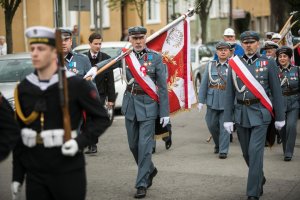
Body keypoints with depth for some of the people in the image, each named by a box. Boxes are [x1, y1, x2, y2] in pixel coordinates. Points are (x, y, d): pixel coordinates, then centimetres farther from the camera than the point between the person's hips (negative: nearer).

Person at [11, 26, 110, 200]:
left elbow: (101, 118, -1)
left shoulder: (76, 85, -7)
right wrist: (17, 176, 10)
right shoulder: (23, 89, 6)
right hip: (35, 174, 4)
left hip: (68, 172, -3)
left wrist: (80, 142, -17)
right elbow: (18, 136, 10)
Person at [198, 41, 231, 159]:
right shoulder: (210, 65, 6)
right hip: (212, 102, 3)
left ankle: (223, 150, 6)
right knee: (212, 125, 12)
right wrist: (201, 101, 2)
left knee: (224, 126, -2)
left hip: (227, 102, -3)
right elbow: (204, 84, 5)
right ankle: (217, 144, 36)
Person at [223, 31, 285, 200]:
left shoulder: (268, 63, -1)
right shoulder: (234, 64, 5)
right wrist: (228, 118, -1)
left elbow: (276, 91, 0)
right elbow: (229, 93, 4)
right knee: (247, 152, 13)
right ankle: (260, 178, 39)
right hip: (241, 113, 3)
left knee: (255, 151, -11)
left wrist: (280, 117, 0)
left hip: (260, 113, -3)